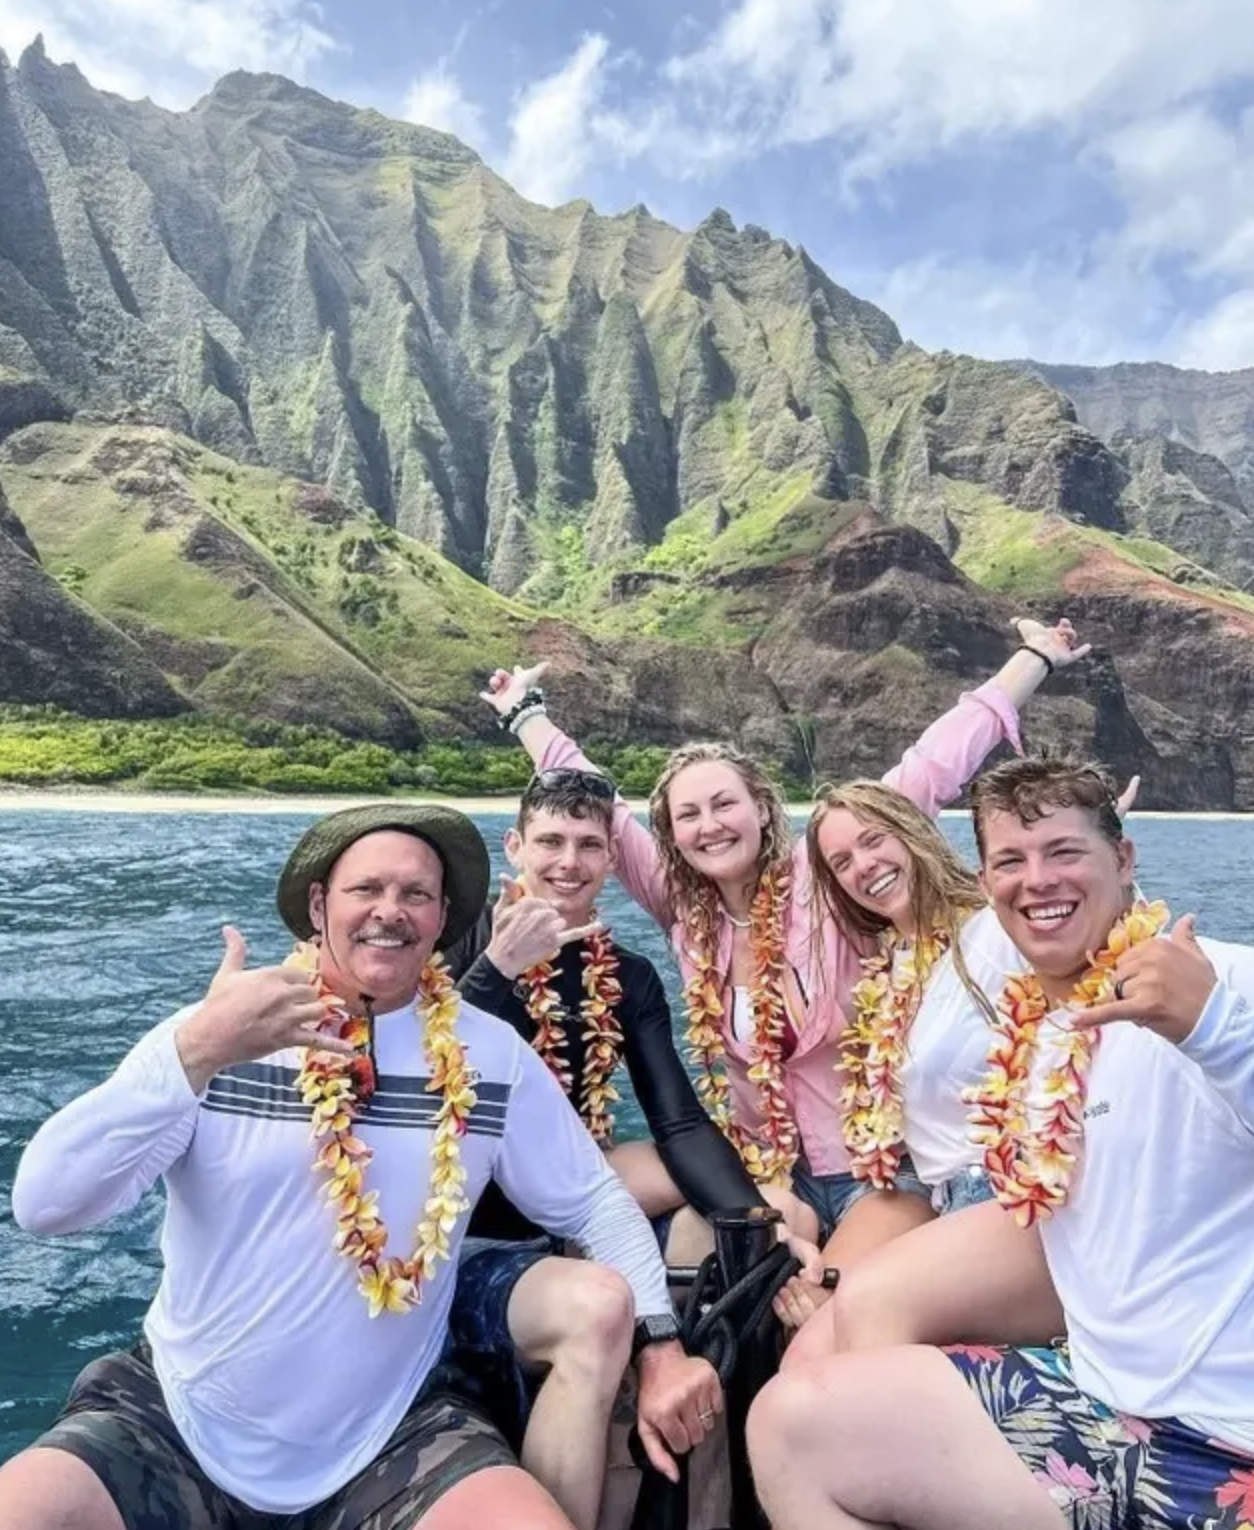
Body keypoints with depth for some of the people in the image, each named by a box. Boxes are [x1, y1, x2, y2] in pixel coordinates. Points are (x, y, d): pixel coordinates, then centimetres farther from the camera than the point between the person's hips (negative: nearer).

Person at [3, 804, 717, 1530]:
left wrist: (661, 1342, -6)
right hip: (180, 1421, 1)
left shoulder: (491, 1055, -4)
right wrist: (194, 1053, -31)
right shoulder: (211, 1032, -8)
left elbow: (595, 1201, 4)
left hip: (393, 1434, 0)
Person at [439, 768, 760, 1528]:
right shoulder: (467, 942, -7)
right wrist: (499, 968, -28)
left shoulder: (630, 977, 4)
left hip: (566, 1223, 6)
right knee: (597, 1304, -34)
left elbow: (682, 1126, -6)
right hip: (466, 1238, -6)